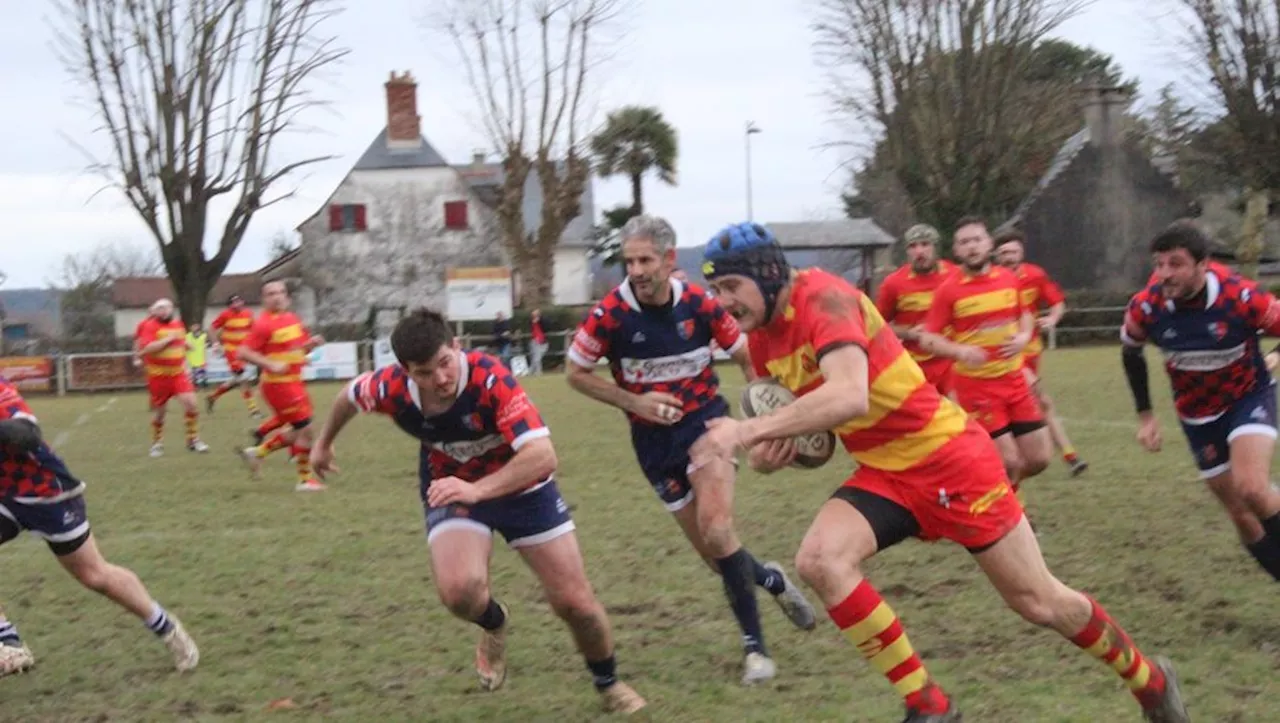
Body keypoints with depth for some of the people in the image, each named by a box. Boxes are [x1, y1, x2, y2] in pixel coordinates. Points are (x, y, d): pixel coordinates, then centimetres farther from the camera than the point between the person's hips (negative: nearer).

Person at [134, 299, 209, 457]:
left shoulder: (178, 324, 7)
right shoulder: (150, 327, -10)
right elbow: (147, 348, -25)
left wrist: (184, 365, 17)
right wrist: (168, 339, -23)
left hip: (178, 374, 4)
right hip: (158, 376, -3)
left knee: (190, 403, -11)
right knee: (159, 411, 6)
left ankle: (193, 440, 2)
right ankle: (157, 444, 27)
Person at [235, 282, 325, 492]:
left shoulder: (293, 319, 9)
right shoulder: (264, 324, -15)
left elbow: (300, 347, 22)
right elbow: (243, 352, -19)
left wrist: (312, 343, -1)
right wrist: (271, 364, -26)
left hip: (294, 382, 9)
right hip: (278, 384, -9)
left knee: (298, 430, 15)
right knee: (304, 428, -6)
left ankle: (258, 452, 28)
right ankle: (305, 479, 6)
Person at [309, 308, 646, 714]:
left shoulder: (491, 379, -35)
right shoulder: (391, 388, -24)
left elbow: (543, 454, -43)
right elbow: (349, 395, 2)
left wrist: (477, 490, -54)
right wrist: (324, 443, 20)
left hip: (521, 486, -2)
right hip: (451, 490, 2)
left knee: (575, 601, -1)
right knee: (459, 591, -27)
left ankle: (609, 684, 30)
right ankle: (494, 625, 11)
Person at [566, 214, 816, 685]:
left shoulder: (699, 303, -12)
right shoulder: (611, 313, -15)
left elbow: (746, 356, 3)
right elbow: (576, 374, -3)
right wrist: (634, 402, -14)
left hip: (704, 420, -1)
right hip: (653, 438, 2)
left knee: (717, 533, -22)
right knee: (713, 551, 4)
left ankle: (754, 645, -13)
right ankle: (770, 580, 37)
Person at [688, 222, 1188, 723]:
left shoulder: (823, 299, -23)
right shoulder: (762, 337, 3)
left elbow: (849, 396, -40)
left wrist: (750, 429, -41)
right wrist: (765, 451, -10)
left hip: (949, 460, -7)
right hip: (883, 474, 7)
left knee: (1039, 601, 2)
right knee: (818, 559, -20)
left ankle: (1149, 680, 30)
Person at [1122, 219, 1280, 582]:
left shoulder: (1241, 297, -29)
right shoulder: (1145, 307, -20)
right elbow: (1131, 353, 2)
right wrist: (1145, 415, 2)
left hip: (1250, 396, -3)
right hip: (1198, 413, 3)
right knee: (1240, 512, 5)